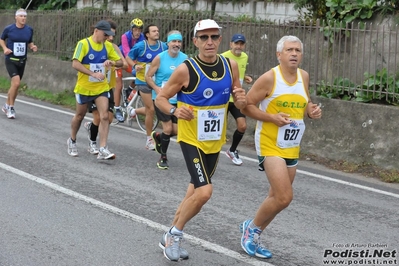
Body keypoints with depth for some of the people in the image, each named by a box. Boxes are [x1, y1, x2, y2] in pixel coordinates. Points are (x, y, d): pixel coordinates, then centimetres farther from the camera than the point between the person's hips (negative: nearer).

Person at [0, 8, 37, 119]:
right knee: (16, 83, -19)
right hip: (10, 60, -4)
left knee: (15, 85, 12)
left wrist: (33, 47, -7)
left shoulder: (29, 30, 1)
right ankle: (11, 107, -4)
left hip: (22, 61, 4)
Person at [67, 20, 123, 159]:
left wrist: (112, 62, -18)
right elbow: (75, 64, -24)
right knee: (79, 115, 15)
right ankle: (72, 141, 39)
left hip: (101, 87, 3)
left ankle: (103, 149, -11)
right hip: (84, 87, -3)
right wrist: (94, 74, -32)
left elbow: (120, 62, 6)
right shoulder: (83, 44, -15)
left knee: (104, 116, -11)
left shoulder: (108, 46, 0)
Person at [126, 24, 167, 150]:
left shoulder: (163, 46, 1)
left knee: (150, 109, 7)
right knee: (151, 109, -6)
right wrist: (135, 65, -17)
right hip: (144, 81, -4)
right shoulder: (140, 46, -8)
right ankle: (149, 140, 8)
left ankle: (133, 111, 39)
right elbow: (128, 57, 1)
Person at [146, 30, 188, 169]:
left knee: (177, 130, 3)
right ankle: (163, 158, 13)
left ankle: (158, 137, 37)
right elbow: (148, 76, -5)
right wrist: (156, 88, -20)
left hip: (177, 100, 4)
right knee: (168, 128, -8)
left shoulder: (185, 59, -1)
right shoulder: (160, 58, -10)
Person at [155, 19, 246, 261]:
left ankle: (171, 237, 34)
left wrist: (241, 101, -15)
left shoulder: (231, 66, -2)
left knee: (197, 191, 16)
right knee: (204, 192, -18)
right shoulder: (186, 69, -16)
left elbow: (239, 100, 8)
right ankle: (175, 235, 5)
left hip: (215, 140, 6)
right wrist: (175, 111, -27)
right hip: (192, 139, -6)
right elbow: (160, 98, -7)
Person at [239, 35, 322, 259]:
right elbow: (246, 105, -11)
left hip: (292, 147, 7)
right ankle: (252, 228, 8)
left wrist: (312, 110, -3)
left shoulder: (304, 76, 4)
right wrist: (272, 117, -22)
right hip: (270, 145, -7)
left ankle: (253, 236, 32)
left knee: (278, 198, 14)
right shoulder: (269, 78, -14)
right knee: (284, 197, -16)